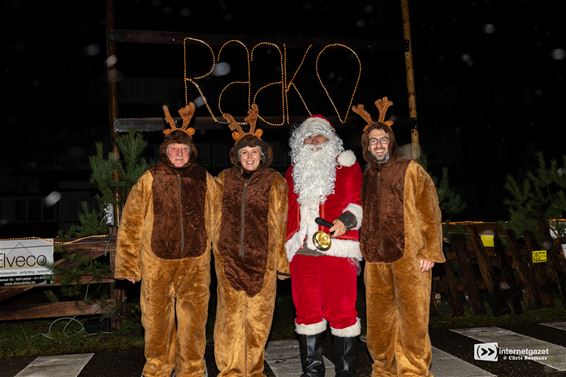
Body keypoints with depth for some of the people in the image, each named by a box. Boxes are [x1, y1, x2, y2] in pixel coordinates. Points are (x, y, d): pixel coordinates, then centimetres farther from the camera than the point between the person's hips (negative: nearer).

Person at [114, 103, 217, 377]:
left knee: (194, 318, 8)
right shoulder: (149, 180, 0)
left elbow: (216, 219, 7)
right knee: (157, 318, 10)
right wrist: (129, 265, 0)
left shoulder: (205, 180, 4)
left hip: (195, 262, 1)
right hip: (157, 262, -1)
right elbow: (131, 223, 0)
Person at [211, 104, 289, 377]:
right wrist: (216, 247, 13)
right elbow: (216, 217, 14)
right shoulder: (225, 179, 6)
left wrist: (281, 261, -1)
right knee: (231, 315, 3)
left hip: (261, 258, -1)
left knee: (258, 315, 8)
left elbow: (278, 223, -1)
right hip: (229, 257, 1)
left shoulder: (273, 181, -1)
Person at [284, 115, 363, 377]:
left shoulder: (347, 166, 9)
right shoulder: (293, 171, 20)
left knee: (342, 310, -3)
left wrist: (346, 220, -18)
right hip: (302, 249, 4)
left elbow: (359, 199, 1)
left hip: (337, 247, -3)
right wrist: (283, 243, 19)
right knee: (306, 310, 8)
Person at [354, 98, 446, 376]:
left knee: (412, 317, -1)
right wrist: (362, 249, 12)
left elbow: (429, 211, -3)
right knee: (379, 318, 11)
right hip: (375, 259, 5)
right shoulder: (366, 177, 14)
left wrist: (430, 251, -10)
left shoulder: (410, 170, 2)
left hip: (409, 256, -4)